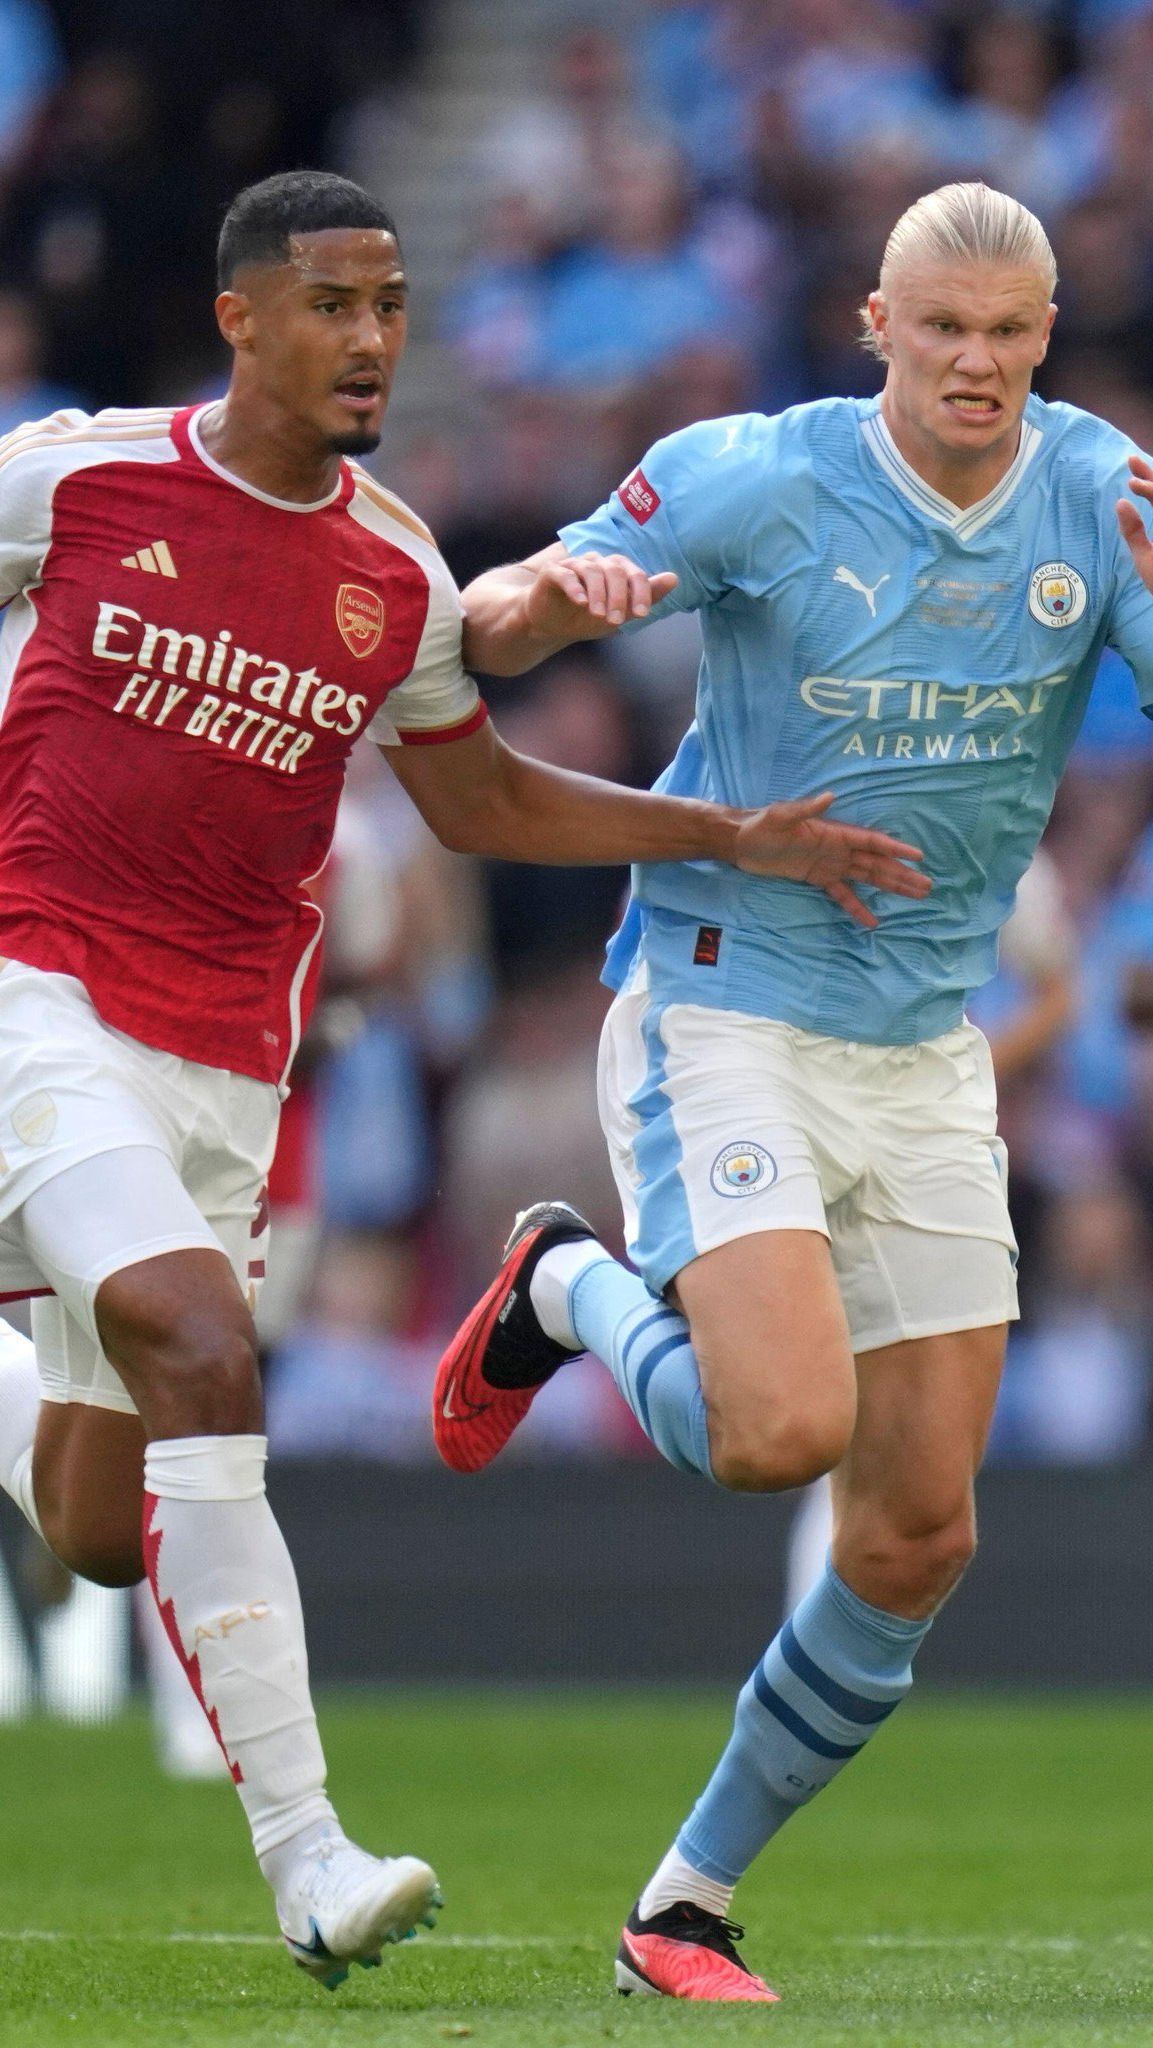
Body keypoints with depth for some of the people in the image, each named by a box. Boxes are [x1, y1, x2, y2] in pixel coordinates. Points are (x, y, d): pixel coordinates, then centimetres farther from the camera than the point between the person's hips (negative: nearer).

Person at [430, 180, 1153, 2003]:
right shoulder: (755, 481, -11)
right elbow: (486, 638, -4)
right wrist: (558, 588, -27)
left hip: (929, 1055, 5)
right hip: (724, 1014, -4)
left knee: (919, 1540, 2)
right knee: (783, 1427, -25)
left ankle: (689, 1901, 18)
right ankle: (571, 1291, 8)